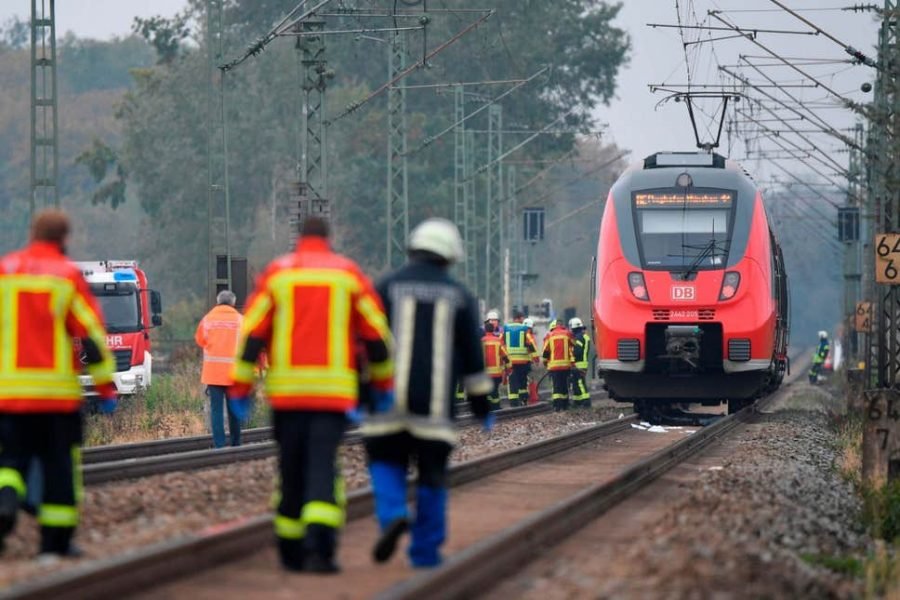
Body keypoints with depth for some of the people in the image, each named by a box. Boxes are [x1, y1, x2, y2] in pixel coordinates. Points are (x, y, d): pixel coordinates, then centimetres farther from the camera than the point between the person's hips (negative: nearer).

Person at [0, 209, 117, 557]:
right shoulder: (68, 277, -2)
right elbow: (92, 335, -4)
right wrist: (106, 387, 1)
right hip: (58, 391, -2)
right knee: (59, 464, 8)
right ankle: (56, 539, 10)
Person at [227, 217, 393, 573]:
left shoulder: (276, 273, 6)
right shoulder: (348, 274, 6)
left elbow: (252, 333, 1)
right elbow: (376, 333, 9)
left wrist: (240, 386, 4)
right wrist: (382, 383, 21)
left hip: (286, 390, 1)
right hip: (334, 391, -1)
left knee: (291, 468, 11)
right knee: (323, 467, -7)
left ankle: (291, 552, 18)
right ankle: (319, 546, -24)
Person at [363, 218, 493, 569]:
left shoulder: (387, 287, 4)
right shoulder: (459, 296, 8)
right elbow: (472, 355, 10)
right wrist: (481, 404, 16)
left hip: (390, 399, -1)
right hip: (436, 404, 1)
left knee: (386, 460, 12)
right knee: (432, 472, 7)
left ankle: (392, 515, -16)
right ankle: (425, 551, 8)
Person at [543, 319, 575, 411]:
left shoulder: (549, 336, 4)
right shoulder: (567, 334, 5)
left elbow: (545, 352, 6)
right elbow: (572, 349, 4)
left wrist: (545, 362, 19)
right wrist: (572, 362, 9)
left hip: (554, 365, -1)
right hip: (566, 365, 1)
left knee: (557, 386, -2)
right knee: (564, 385, 13)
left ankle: (557, 405, -14)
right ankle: (565, 405, 18)